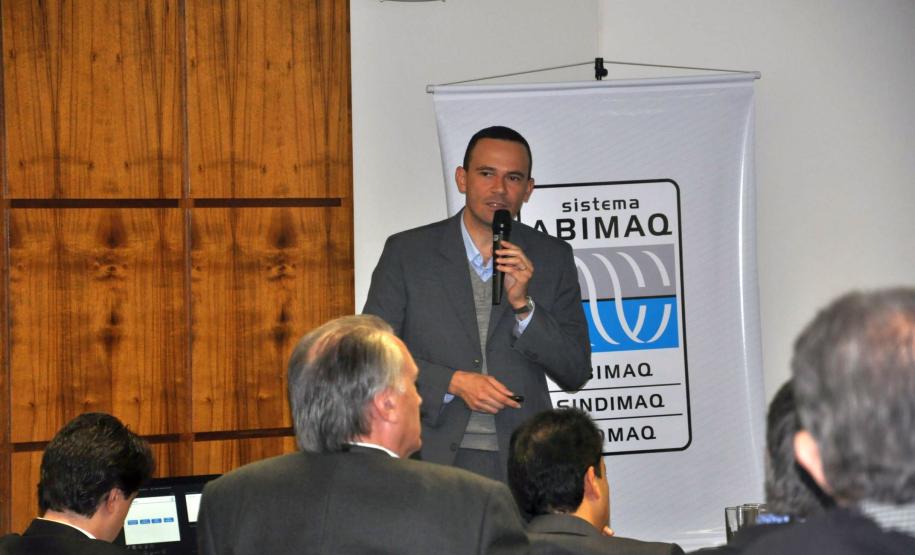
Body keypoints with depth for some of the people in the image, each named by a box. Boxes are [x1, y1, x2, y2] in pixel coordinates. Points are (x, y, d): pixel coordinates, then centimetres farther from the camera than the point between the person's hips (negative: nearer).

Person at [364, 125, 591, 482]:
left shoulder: (553, 259, 7)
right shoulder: (406, 252, 2)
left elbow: (576, 374, 4)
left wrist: (523, 305, -10)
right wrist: (453, 382, -13)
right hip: (431, 461, -1)